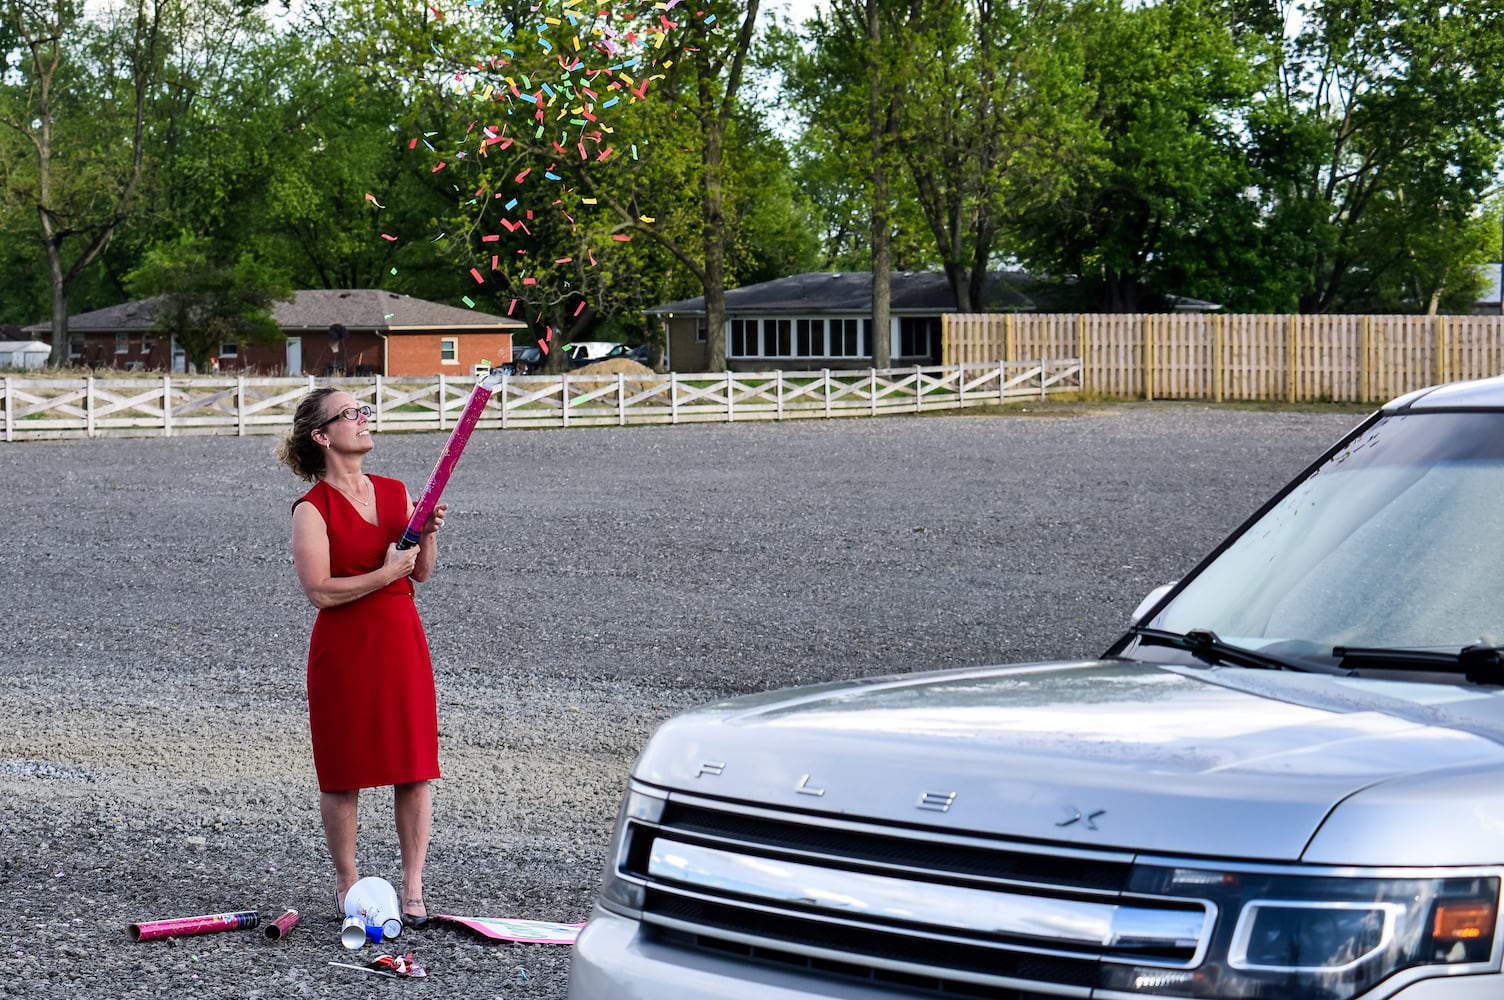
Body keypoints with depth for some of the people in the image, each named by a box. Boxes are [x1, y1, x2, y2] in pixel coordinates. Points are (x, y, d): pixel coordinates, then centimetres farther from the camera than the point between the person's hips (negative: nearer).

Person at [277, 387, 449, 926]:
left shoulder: (395, 492, 8)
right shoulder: (313, 508, -9)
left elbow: (421, 573, 12)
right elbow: (320, 591, -16)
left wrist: (428, 534, -5)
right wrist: (387, 573, -16)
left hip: (402, 644, 5)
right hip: (343, 650, -5)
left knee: (414, 769, 3)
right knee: (343, 773, 3)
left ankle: (413, 888, 10)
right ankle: (347, 883, 19)